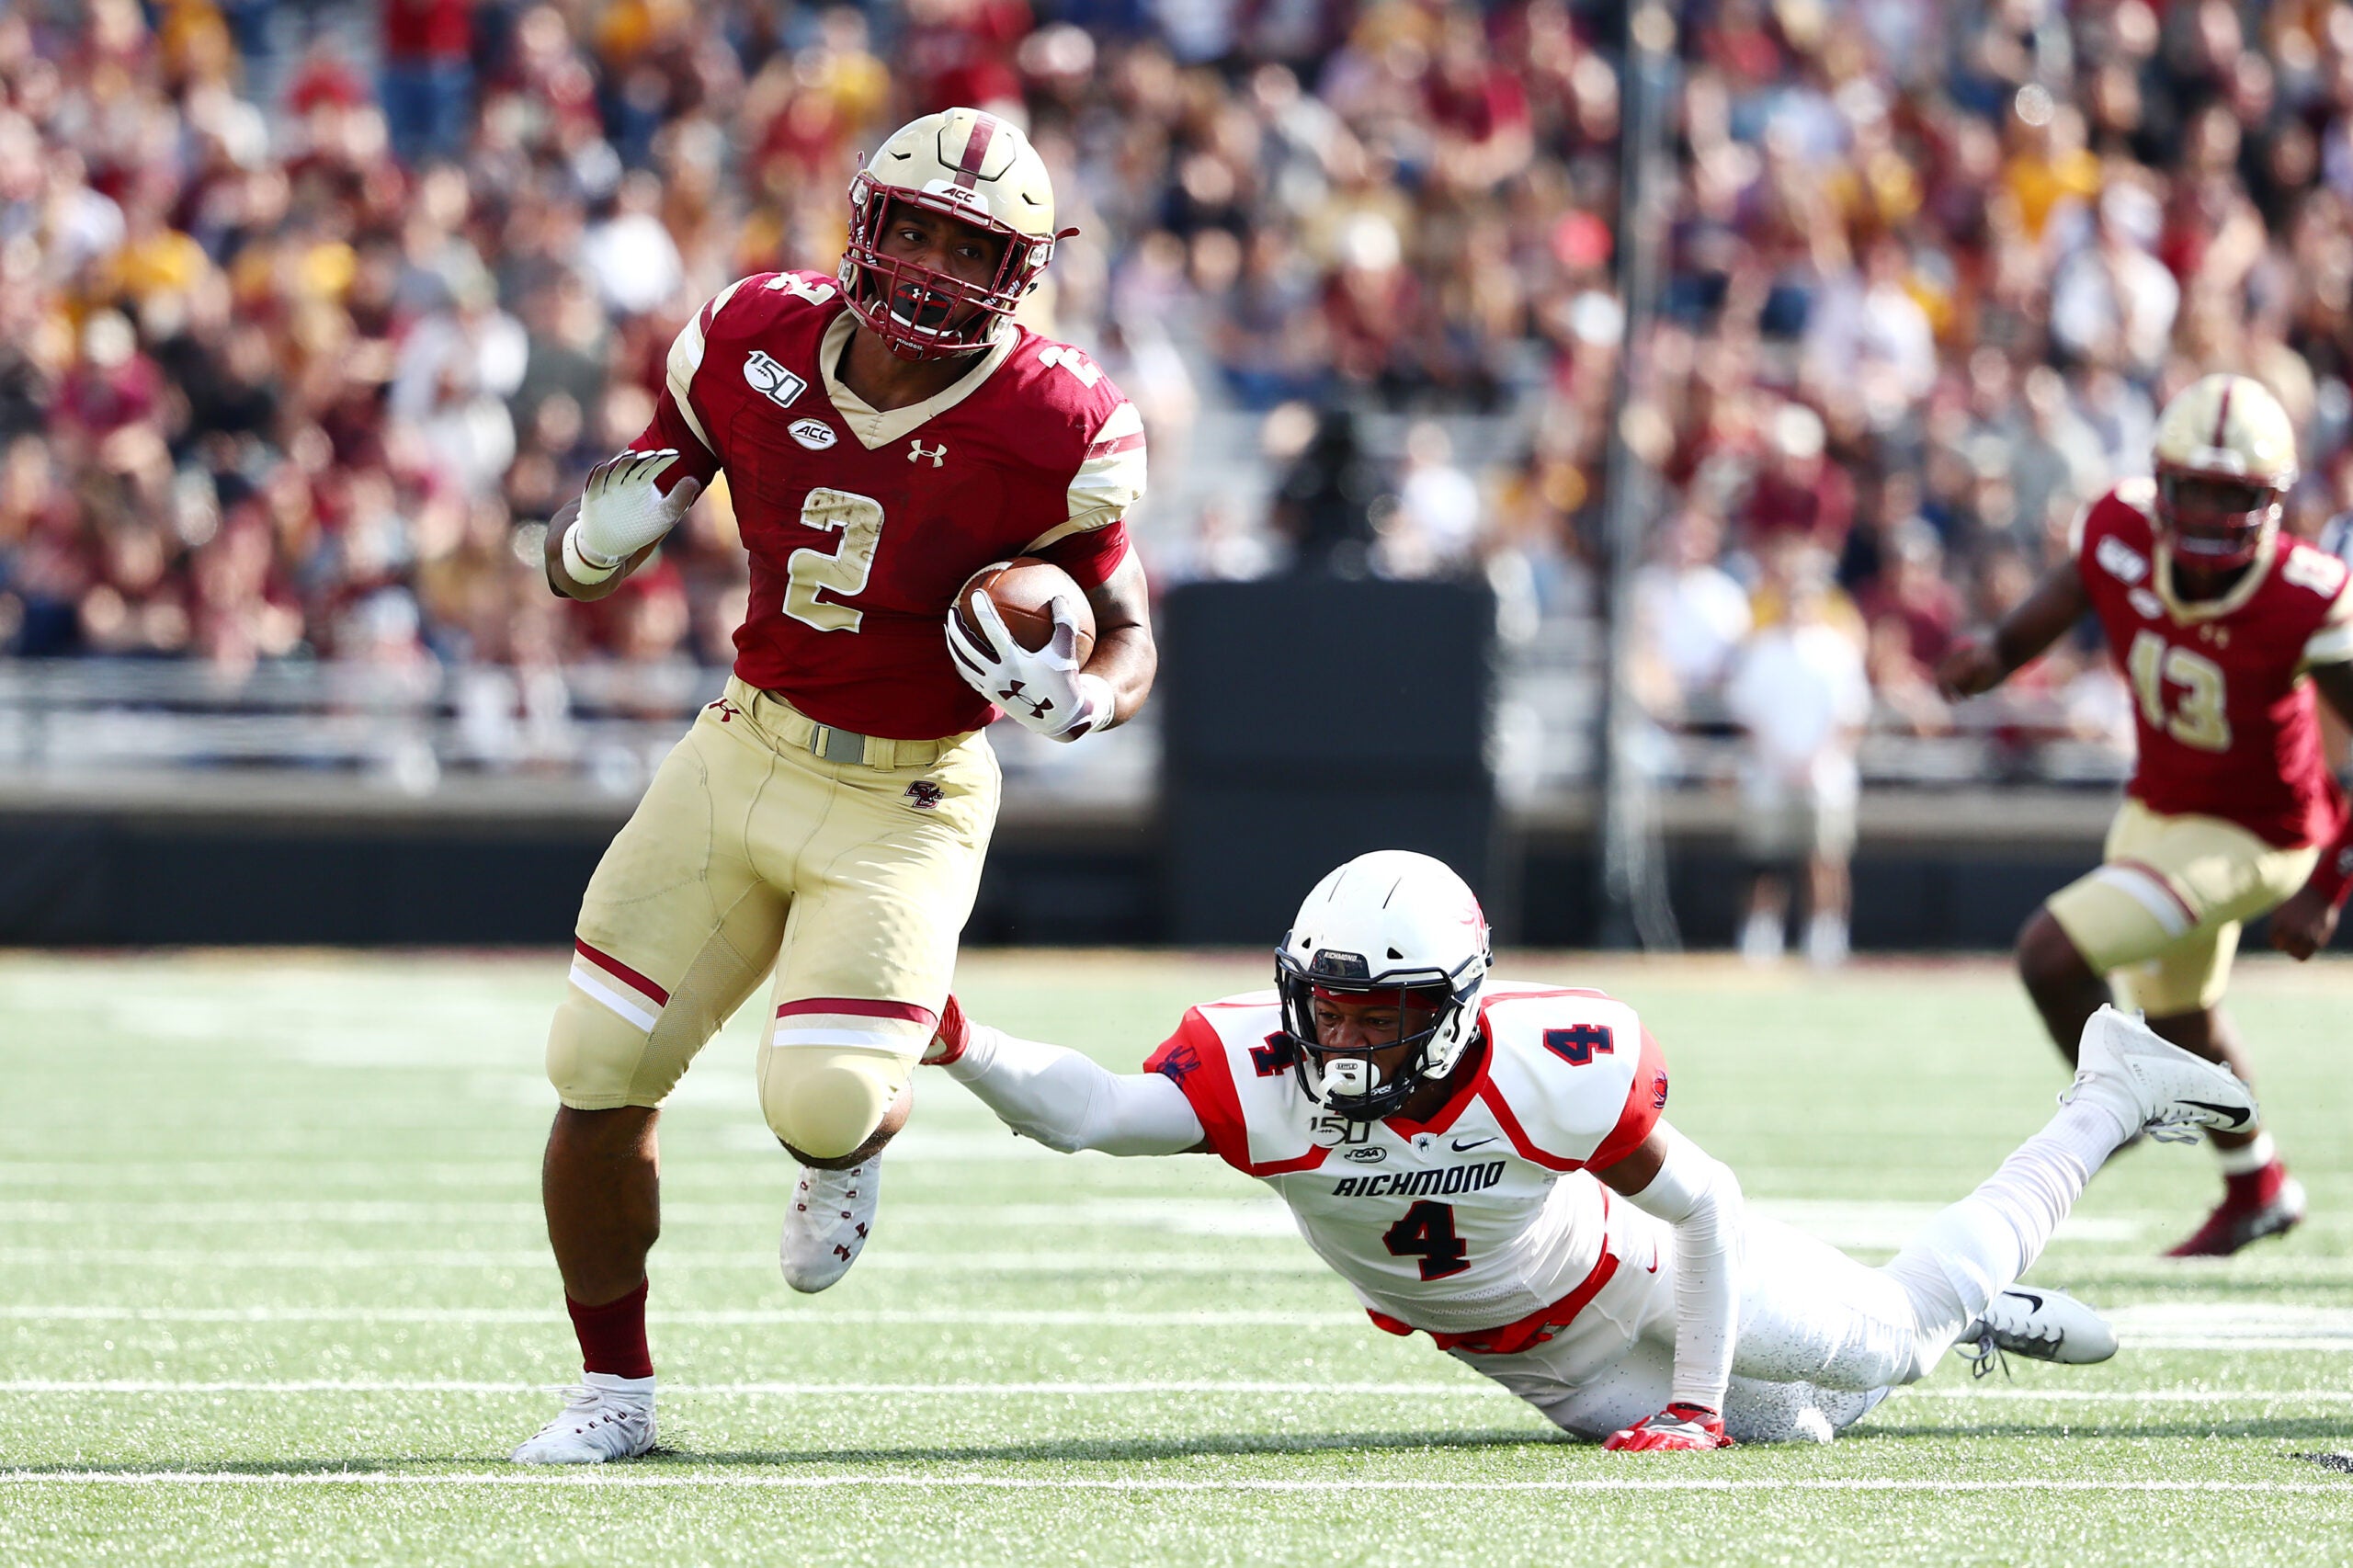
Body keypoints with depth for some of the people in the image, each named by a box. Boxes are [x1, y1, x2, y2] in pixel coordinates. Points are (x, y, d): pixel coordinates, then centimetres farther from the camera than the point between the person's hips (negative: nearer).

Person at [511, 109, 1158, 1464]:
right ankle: (616, 1390, 20)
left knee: (825, 1102, -19)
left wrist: (1081, 695, -28)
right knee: (601, 1074, 1)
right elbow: (588, 551, 8)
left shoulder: (1047, 432, -16)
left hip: (900, 806, -4)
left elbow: (1130, 639, -5)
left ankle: (849, 1152, 22)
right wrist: (597, 540, -17)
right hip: (744, 754, 4)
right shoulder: (762, 342, -6)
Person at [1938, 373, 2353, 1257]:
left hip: (2249, 841, -6)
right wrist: (1990, 656, -35)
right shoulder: (2119, 536, -20)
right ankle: (2257, 1189, 53)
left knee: (2051, 955, -18)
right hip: (2157, 810, 6)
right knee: (2180, 1018, 26)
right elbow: (2031, 629, -10)